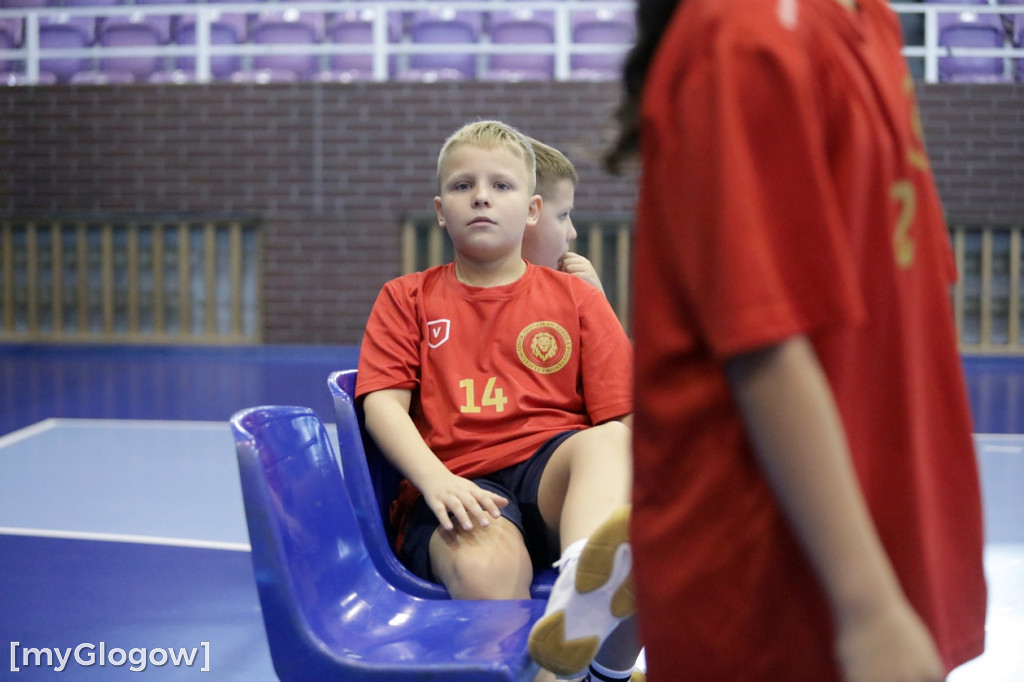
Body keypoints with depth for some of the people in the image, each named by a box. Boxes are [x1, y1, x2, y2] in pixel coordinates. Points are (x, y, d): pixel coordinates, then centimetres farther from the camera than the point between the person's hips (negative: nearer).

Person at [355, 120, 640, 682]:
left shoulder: (574, 297, 20)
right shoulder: (407, 299, 21)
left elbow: (623, 418, 9)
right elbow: (383, 403, 6)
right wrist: (436, 480, -14)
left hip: (554, 470, 0)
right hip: (459, 490, 0)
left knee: (604, 442, -37)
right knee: (485, 569, -38)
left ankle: (583, 590, -63)